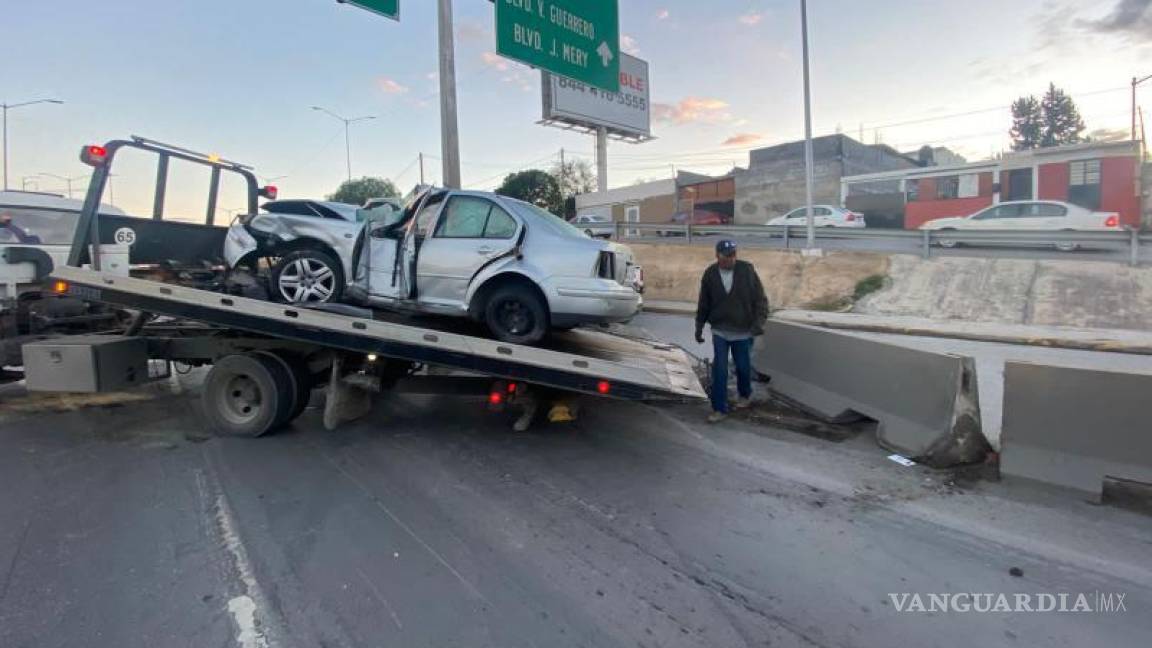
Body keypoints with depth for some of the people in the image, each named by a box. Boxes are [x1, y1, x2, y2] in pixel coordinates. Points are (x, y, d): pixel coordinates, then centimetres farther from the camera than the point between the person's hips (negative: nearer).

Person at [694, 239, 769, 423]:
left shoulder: (747, 270, -10)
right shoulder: (710, 274, -5)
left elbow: (760, 298, -7)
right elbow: (703, 304, 6)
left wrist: (759, 321, -17)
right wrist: (699, 328, 9)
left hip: (743, 332, 0)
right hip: (720, 331, 1)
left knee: (743, 367, 14)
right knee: (719, 370, -3)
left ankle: (745, 394, 43)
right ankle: (720, 408, 7)